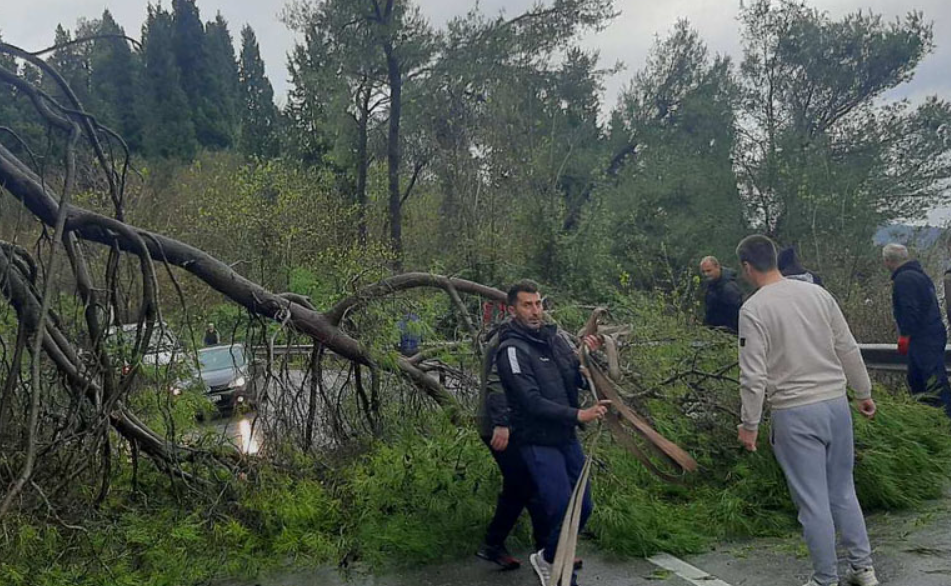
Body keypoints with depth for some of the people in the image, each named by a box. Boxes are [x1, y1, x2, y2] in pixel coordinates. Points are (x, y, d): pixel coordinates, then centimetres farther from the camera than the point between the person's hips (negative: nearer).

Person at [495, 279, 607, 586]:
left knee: (584, 506, 12)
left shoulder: (554, 337, 5)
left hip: (567, 436, 7)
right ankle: (549, 560, 20)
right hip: (538, 442, -7)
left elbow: (580, 380, 12)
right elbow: (533, 402, -23)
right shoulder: (512, 350, -16)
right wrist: (578, 415, -28)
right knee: (563, 511, -9)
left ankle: (551, 556, 34)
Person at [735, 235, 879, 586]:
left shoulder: (753, 309, -12)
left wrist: (749, 424, -5)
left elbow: (753, 376, -14)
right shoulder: (817, 293, 5)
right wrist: (864, 393, 20)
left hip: (795, 413, -6)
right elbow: (848, 350, 9)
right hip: (836, 403, 6)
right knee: (843, 491, 20)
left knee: (813, 501, 5)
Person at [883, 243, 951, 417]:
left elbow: (910, 310, -24)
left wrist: (904, 336, -18)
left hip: (923, 339, -11)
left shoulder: (903, 279, -16)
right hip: (933, 334, 11)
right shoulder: (919, 274, 16)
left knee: (936, 381, -10)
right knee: (915, 380, 19)